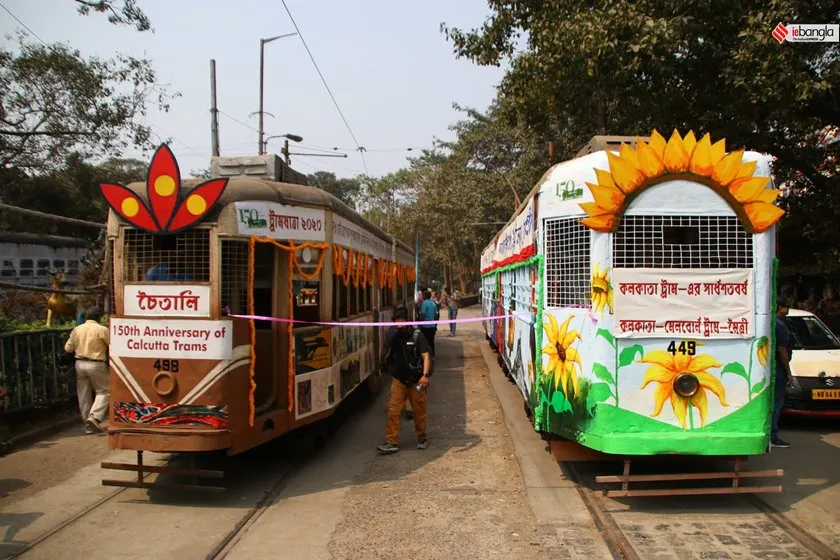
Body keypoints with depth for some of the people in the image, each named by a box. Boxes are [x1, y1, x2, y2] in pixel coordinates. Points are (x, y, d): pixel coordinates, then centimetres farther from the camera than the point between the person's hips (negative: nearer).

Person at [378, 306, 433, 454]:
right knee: (393, 410, -4)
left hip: (415, 381, -3)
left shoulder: (417, 335, -7)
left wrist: (425, 375, -26)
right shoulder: (393, 336, 5)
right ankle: (392, 442, 0)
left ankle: (421, 438, 28)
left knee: (419, 411, 8)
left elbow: (426, 356, -14)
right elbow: (385, 360, 15)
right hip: (399, 380, 3)